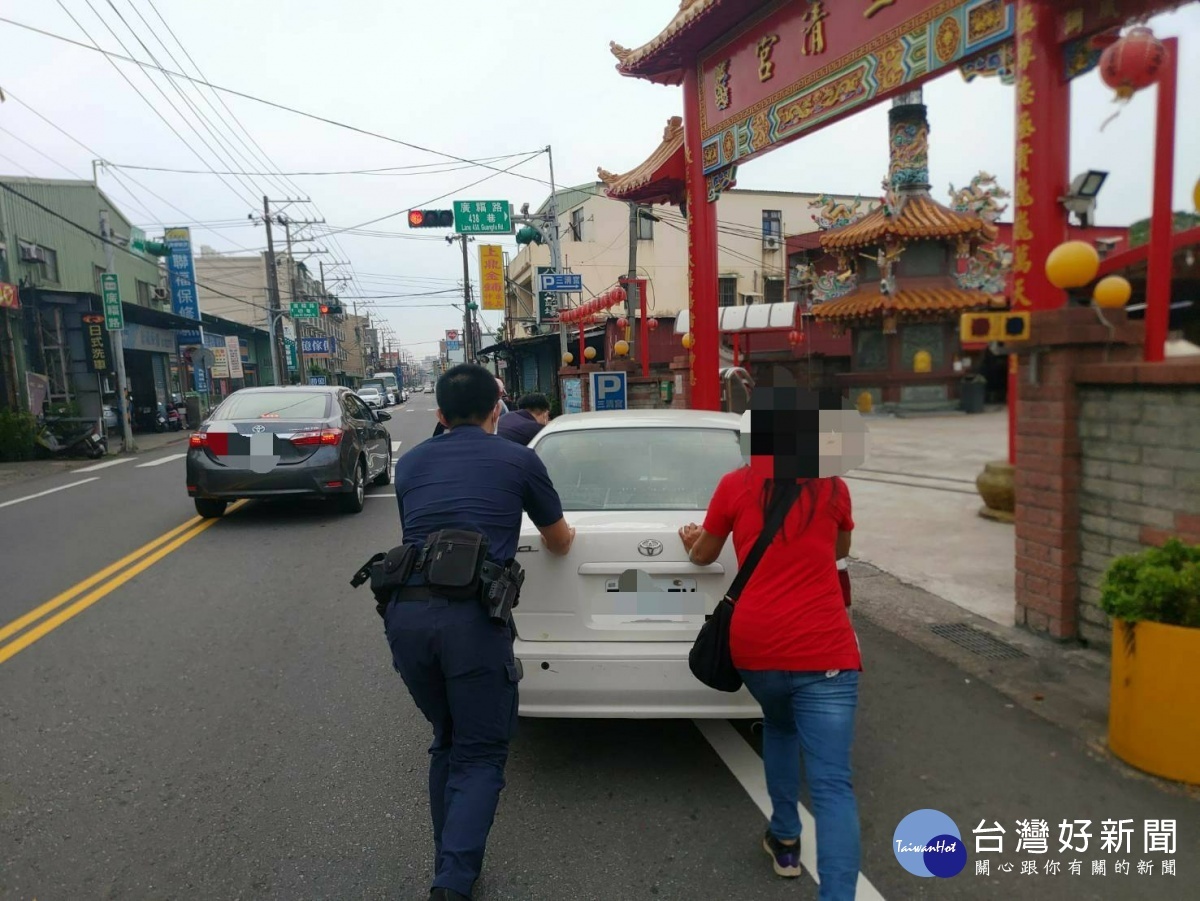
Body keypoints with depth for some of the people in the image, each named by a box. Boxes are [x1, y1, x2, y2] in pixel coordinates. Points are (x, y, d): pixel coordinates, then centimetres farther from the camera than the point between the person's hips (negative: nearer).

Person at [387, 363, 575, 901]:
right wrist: (559, 537, 48)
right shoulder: (518, 460, 9)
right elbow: (560, 543, 24)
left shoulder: (410, 463, 18)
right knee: (481, 754, 11)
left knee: (446, 742, 24)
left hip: (405, 612, 5)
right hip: (472, 616, -4)